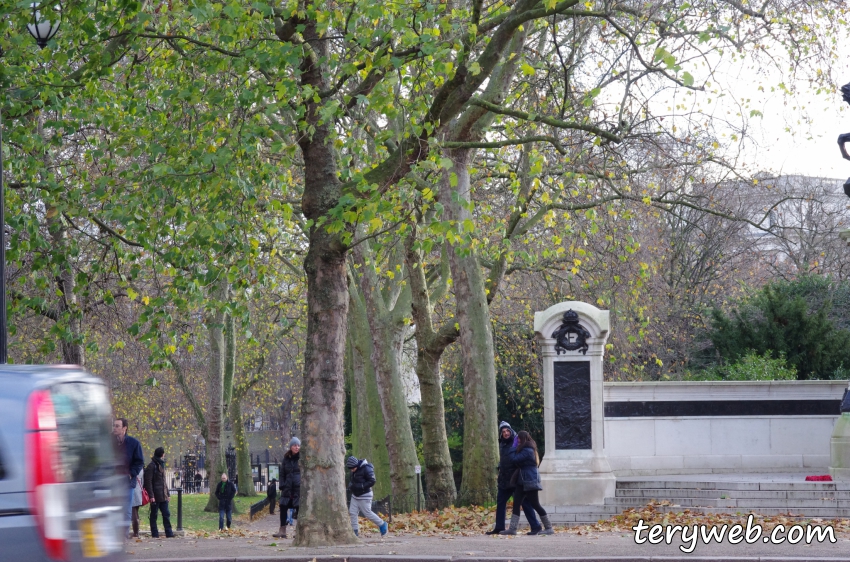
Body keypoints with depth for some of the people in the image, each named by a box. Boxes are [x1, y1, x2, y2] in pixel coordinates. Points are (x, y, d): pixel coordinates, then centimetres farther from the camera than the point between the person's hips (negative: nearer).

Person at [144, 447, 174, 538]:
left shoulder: (161, 465, 18)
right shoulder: (151, 466, -10)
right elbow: (148, 482, -15)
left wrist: (167, 494, 20)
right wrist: (151, 495, -20)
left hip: (163, 496, 8)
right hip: (155, 496, -8)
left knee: (166, 514, 5)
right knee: (154, 515, 1)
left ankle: (169, 533, 7)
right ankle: (154, 534, 4)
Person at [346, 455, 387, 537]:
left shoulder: (366, 469, -18)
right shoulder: (354, 470, 7)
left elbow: (372, 482, -19)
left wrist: (360, 486, -25)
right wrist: (350, 485, 0)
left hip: (364, 496, -8)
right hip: (355, 496, 8)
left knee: (367, 513, -4)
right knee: (352, 512, 0)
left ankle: (382, 524, 15)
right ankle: (355, 531, 4)